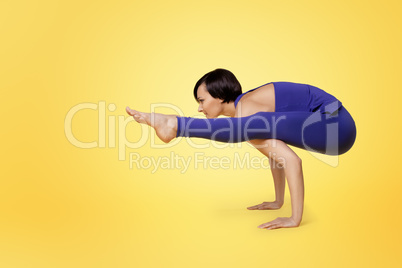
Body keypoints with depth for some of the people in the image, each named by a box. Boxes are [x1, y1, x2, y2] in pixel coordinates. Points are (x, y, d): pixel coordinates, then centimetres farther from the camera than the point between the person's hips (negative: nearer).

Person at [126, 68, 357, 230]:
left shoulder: (244, 113, -16)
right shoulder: (246, 106, 13)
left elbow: (291, 160, -24)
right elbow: (276, 151, 19)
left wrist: (295, 219, -21)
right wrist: (278, 202, 22)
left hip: (336, 126, -9)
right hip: (330, 126, 9)